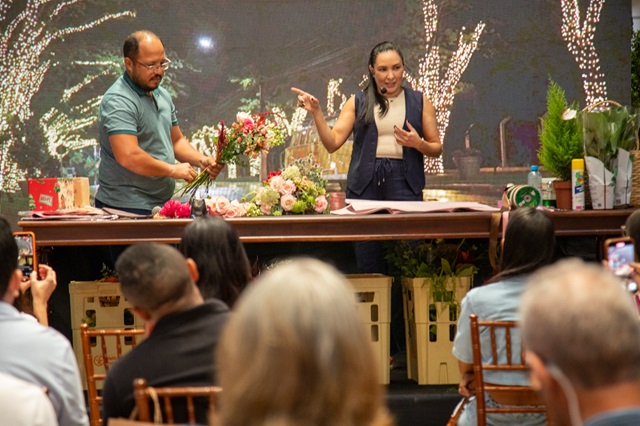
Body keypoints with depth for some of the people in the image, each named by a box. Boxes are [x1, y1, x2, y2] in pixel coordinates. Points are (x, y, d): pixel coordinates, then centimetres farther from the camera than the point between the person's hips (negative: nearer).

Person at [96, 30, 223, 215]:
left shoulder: (162, 95, 16)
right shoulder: (118, 101, -15)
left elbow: (176, 140, 25)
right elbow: (128, 156, -26)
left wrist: (201, 160, 6)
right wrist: (173, 170, -16)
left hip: (161, 205, 8)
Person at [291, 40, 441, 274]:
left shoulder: (419, 102, 11)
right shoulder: (358, 103, 12)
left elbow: (437, 148, 12)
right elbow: (333, 143, 4)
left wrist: (417, 143, -8)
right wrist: (316, 112, -8)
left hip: (404, 181, -1)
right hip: (365, 183, 1)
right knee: (368, 264, -1)